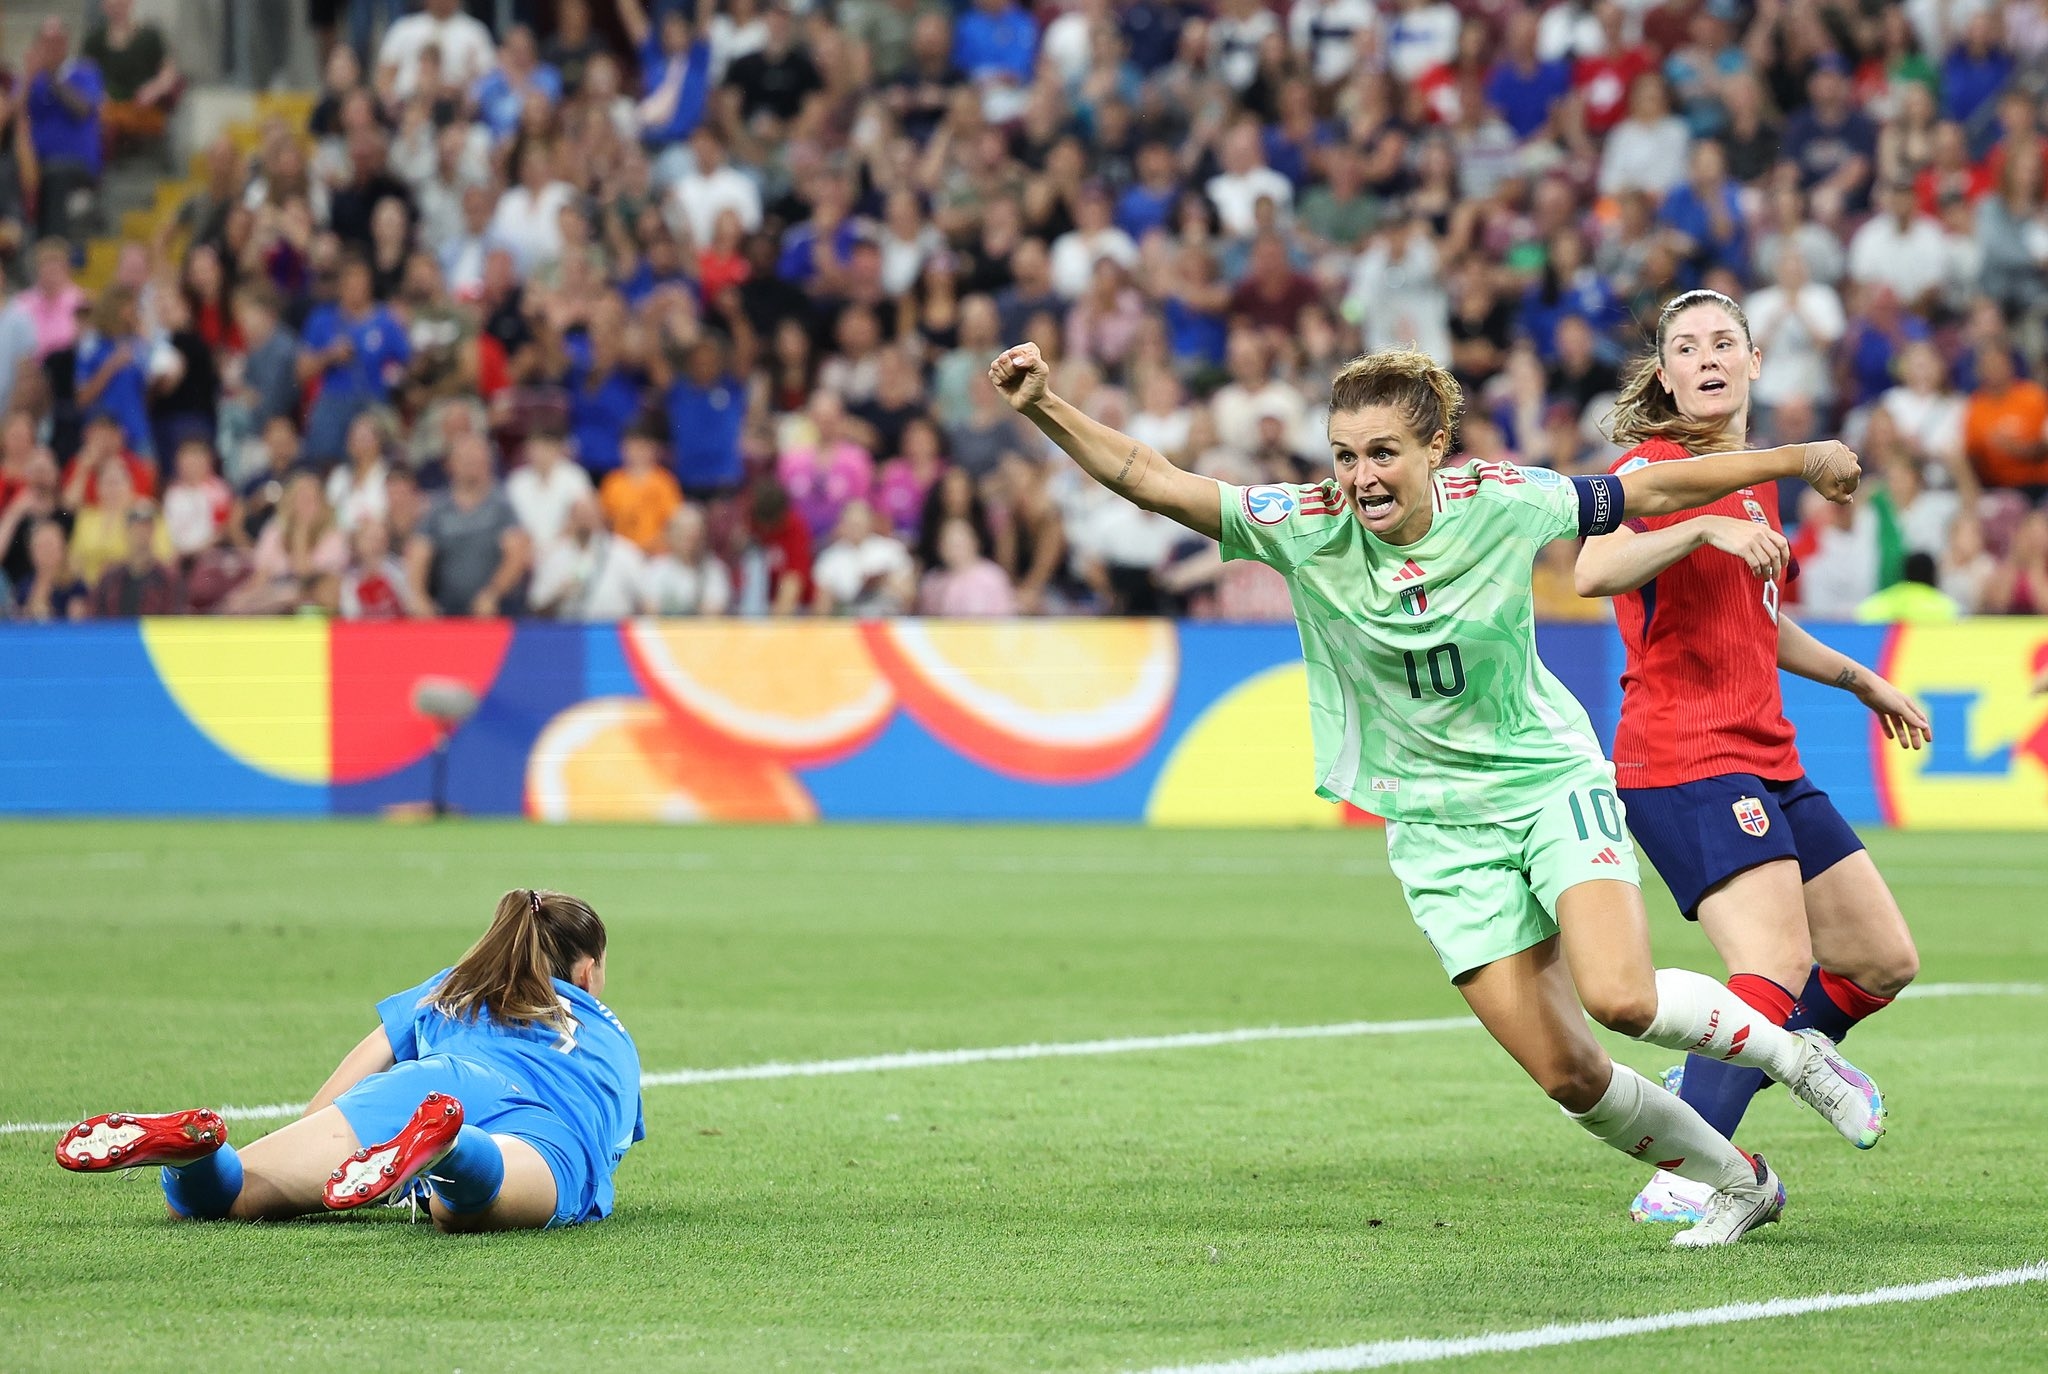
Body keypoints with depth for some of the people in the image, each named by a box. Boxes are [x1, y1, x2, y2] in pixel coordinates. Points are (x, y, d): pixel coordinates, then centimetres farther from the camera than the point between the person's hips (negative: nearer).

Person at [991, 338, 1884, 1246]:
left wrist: (1797, 460, 6)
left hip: (1552, 779, -2)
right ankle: (1737, 1183, 19)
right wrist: (1044, 407, -33)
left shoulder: (1502, 504, -14)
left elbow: (1648, 492, 0)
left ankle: (1796, 1054, 2)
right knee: (1566, 1075, -4)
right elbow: (1152, 483, -19)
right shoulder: (1306, 530, -14)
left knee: (1620, 997, -26)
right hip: (1436, 824, 2)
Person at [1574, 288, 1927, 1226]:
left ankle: (1712, 1081, 23)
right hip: (1683, 760, -9)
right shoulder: (1654, 467, -8)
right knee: (1779, 965, -23)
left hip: (1767, 761, 9)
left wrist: (1861, 680, 41)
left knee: (1883, 962, 11)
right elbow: (1592, 571, -28)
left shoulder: (1755, 479, 17)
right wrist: (1701, 528, -39)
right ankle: (1680, 1179, -21)